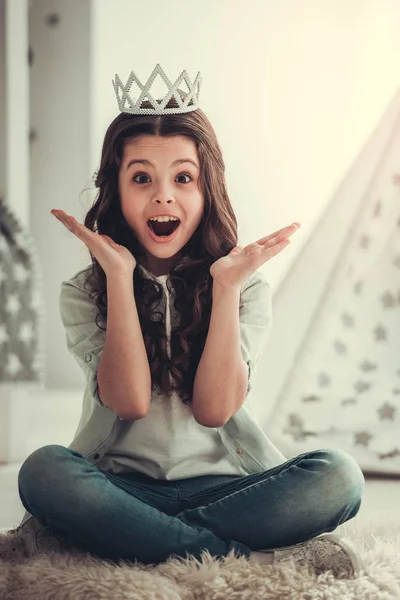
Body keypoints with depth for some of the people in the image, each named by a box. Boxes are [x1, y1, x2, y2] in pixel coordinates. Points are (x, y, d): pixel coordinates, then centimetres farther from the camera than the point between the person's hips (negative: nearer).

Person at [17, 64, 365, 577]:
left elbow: (214, 409, -8)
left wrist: (226, 287, -12)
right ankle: (247, 560, -30)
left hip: (224, 484, 1)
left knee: (337, 476, -26)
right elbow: (129, 401, -12)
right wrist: (119, 275, -12)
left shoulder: (247, 288, 5)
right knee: (43, 471, -33)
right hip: (124, 485, -1)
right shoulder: (82, 294, 4)